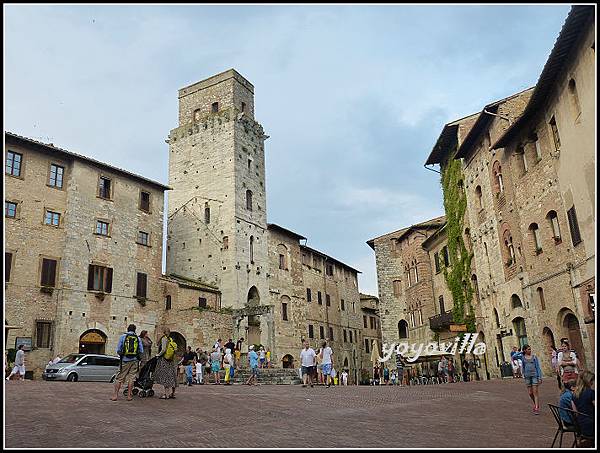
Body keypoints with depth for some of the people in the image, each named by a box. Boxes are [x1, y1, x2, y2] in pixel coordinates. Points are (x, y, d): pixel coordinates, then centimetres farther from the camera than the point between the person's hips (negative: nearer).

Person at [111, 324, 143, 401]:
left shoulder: (123, 336, 1)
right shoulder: (138, 338, 4)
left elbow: (118, 350, 0)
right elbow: (141, 351, 4)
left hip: (125, 360, -1)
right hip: (134, 360, 1)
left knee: (119, 378, 7)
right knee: (131, 378, 5)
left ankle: (115, 395, 6)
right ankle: (129, 396, 6)